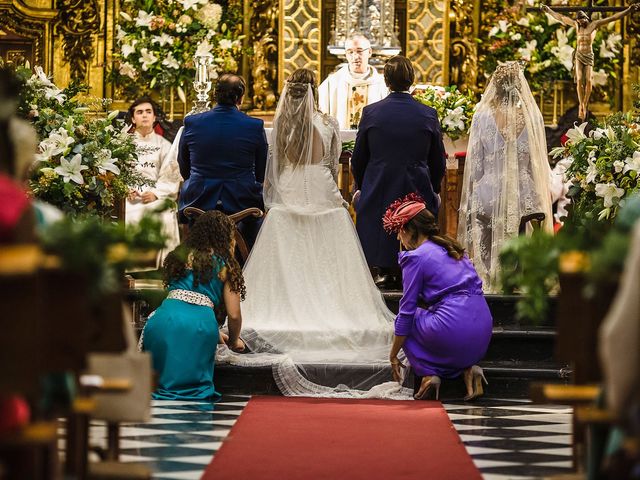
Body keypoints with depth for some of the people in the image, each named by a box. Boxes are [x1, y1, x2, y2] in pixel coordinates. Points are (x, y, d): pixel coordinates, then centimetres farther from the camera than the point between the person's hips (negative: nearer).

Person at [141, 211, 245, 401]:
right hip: (200, 324, -2)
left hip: (166, 319, 2)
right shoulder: (225, 265, 13)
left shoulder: (179, 256, 23)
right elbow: (234, 314, 9)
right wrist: (234, 341, 31)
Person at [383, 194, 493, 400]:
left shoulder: (416, 257, -2)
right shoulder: (450, 247, 20)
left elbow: (406, 311, 0)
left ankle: (428, 373, 3)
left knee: (406, 321, 22)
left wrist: (393, 355, 10)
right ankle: (468, 368, 10)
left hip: (455, 333, -6)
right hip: (483, 335, 6)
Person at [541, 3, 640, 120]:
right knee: (579, 80, -13)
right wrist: (549, 10, 25)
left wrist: (628, 11, -16)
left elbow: (613, 18, -9)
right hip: (578, 56, 2)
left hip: (589, 56, -2)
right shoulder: (576, 25, 7)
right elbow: (560, 17, 18)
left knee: (589, 81, -12)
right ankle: (581, 106, -8)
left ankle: (585, 105, 6)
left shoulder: (594, 24, -2)